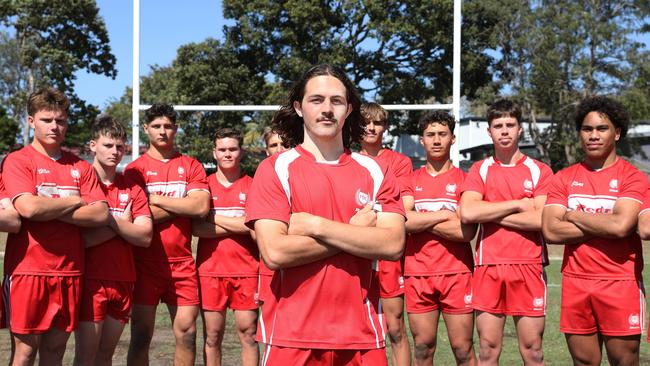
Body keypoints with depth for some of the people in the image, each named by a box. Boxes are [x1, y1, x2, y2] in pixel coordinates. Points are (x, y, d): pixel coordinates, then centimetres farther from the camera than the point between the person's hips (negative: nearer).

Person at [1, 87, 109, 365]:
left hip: (69, 272, 4)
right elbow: (28, 207, -18)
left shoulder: (80, 167, 11)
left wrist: (46, 209, -10)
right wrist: (74, 201, -4)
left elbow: (101, 214, -1)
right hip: (28, 270, -4)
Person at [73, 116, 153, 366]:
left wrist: (110, 220, -10)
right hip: (91, 280, -4)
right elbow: (78, 237, -14)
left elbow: (145, 237, -1)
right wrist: (122, 224, -9)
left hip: (123, 281, 4)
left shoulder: (132, 189, 10)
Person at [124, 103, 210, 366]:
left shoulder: (191, 166, 9)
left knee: (187, 331, 4)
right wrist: (183, 205, -5)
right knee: (141, 334, 1)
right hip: (146, 263, -2)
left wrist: (157, 199, -7)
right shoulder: (135, 169, 2)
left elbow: (201, 207, -7)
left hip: (182, 262, 2)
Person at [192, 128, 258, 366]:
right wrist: (238, 226, -8)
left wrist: (213, 216, -4)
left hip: (246, 270, 0)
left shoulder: (252, 186, 6)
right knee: (212, 335, 4)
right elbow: (196, 228, -4)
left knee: (248, 333, 1)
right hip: (210, 271, 1)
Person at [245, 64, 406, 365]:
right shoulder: (274, 169, -2)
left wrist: (315, 225, -14)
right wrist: (356, 232, -9)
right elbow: (274, 253, -14)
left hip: (361, 334, 2)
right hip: (293, 337, -2)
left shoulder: (375, 172, 5)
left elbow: (393, 245, -9)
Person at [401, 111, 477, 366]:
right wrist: (446, 214, -8)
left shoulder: (464, 179, 2)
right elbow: (404, 221, -9)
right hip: (418, 275, 2)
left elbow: (467, 231, -10)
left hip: (457, 273, -2)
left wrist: (421, 219, -7)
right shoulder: (410, 181, 9)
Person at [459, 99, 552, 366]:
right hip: (488, 266, 1)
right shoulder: (479, 170, 7)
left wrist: (492, 214, -8)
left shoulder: (539, 171, 4)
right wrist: (517, 205, -8)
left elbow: (542, 220, -11)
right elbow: (467, 213, -10)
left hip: (529, 266, -1)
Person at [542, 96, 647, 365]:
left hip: (620, 283, -3)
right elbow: (551, 231, -5)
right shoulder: (564, 178, 7)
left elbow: (621, 225, -19)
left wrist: (573, 214, -6)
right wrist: (604, 225, -11)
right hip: (575, 283, 3)